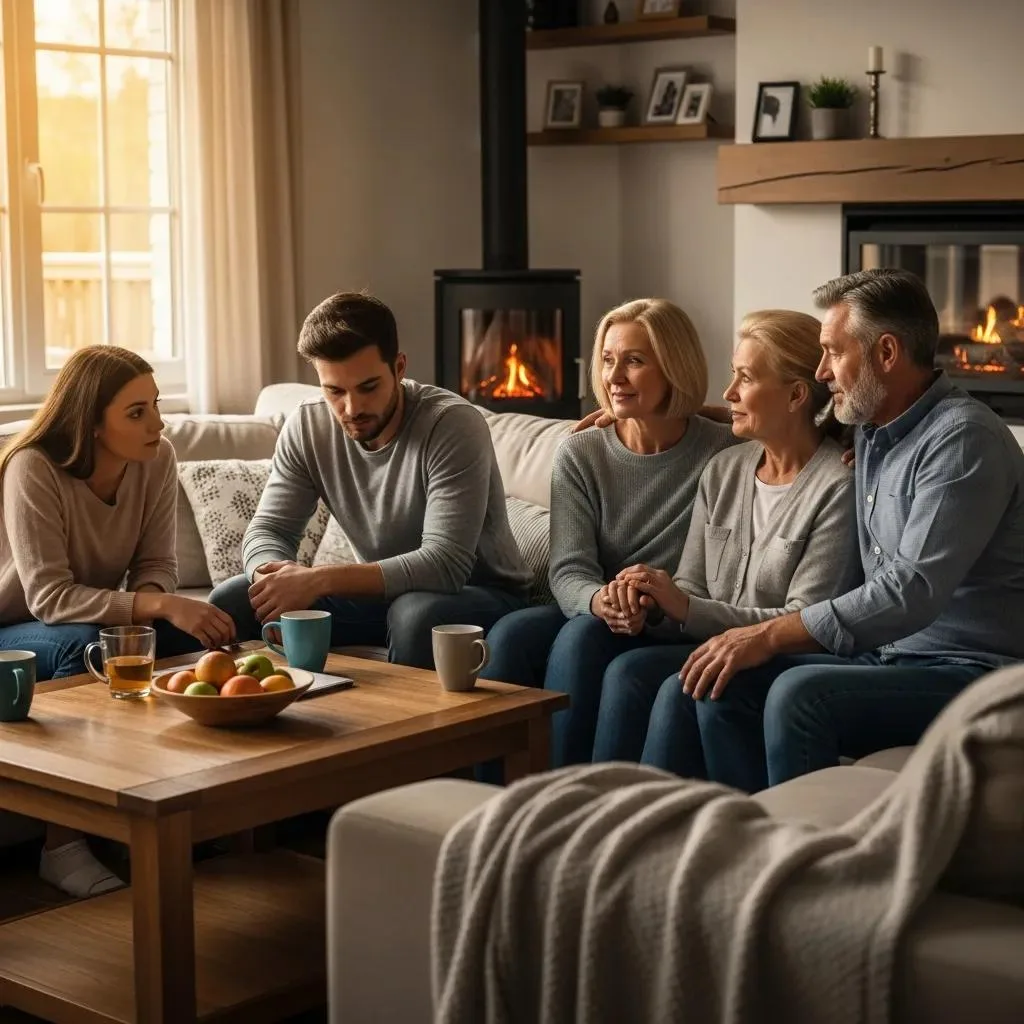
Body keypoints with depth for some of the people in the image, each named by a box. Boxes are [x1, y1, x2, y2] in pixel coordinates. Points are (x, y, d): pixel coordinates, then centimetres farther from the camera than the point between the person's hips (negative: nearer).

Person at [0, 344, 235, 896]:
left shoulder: (158, 459, -11)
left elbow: (157, 566, -8)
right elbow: (48, 596, -32)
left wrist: (147, 603, -33)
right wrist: (160, 606, -43)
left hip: (100, 621, 5)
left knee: (196, 633, -23)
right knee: (84, 644, -37)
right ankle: (61, 846, -27)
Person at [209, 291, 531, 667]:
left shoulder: (453, 425, -24)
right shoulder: (307, 426, -7)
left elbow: (445, 564, -32)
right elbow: (268, 530, -5)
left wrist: (319, 580, -38)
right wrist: (280, 580, -30)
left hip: (479, 593, -5)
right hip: (381, 593, 5)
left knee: (417, 614, -38)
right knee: (231, 603, -11)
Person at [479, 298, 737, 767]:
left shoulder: (721, 453, -5)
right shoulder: (579, 454, 6)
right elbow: (568, 569, -3)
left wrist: (655, 604, -27)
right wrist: (598, 601, -26)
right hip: (593, 613, 4)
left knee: (582, 637, -33)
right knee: (509, 634, -27)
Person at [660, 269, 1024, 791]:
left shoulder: (963, 439, -16)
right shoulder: (871, 430, 12)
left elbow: (911, 592, -25)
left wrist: (770, 635, -25)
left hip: (971, 671, -9)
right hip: (886, 652, 9)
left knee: (799, 692, -30)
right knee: (726, 681, -9)